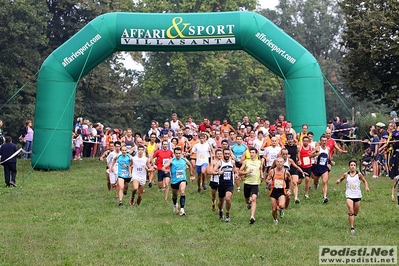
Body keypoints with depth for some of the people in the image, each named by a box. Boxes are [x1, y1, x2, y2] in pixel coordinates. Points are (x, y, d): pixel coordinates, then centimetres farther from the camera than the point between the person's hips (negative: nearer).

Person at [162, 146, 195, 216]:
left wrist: (192, 175, 23)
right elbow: (163, 167, -19)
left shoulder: (184, 160, -1)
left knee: (182, 192, -26)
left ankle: (182, 209, -27)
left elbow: (190, 166, 20)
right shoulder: (171, 161, -8)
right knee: (174, 195, 18)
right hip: (174, 181, 1)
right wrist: (165, 170, -41)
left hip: (182, 179, -1)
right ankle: (175, 205, 51)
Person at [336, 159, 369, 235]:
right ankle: (352, 228, -14)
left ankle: (352, 222, 46)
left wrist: (366, 187, -9)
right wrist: (338, 181, -11)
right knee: (351, 211, -17)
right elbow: (341, 179, 12)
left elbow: (364, 181, 9)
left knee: (355, 213, 11)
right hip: (349, 195, -1)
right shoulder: (346, 174, -2)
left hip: (357, 195, 1)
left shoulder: (359, 174, -3)